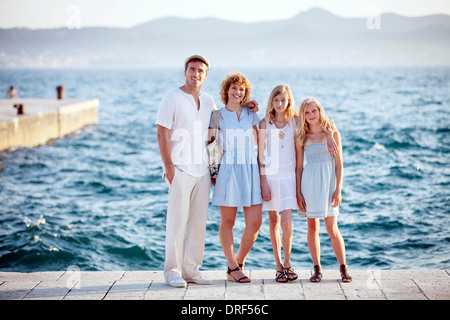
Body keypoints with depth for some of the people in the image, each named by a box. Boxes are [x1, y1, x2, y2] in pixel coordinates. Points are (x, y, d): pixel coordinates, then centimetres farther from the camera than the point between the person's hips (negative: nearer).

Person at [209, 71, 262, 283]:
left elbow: (260, 142, 16)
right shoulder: (218, 116, 4)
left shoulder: (251, 115, 11)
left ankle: (239, 263, 16)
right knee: (227, 222, 2)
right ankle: (232, 268, 11)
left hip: (250, 171, 3)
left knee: (255, 222, -2)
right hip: (228, 171, -3)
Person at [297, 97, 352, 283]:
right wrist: (298, 192, 3)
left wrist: (338, 190, -7)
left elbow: (339, 164, 1)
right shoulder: (303, 137, 7)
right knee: (312, 227, 4)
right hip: (309, 182, 3)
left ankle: (343, 268, 6)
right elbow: (299, 166, 9)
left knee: (332, 229, -5)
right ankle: (317, 269, 12)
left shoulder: (332, 132, 2)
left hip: (328, 180, -2)